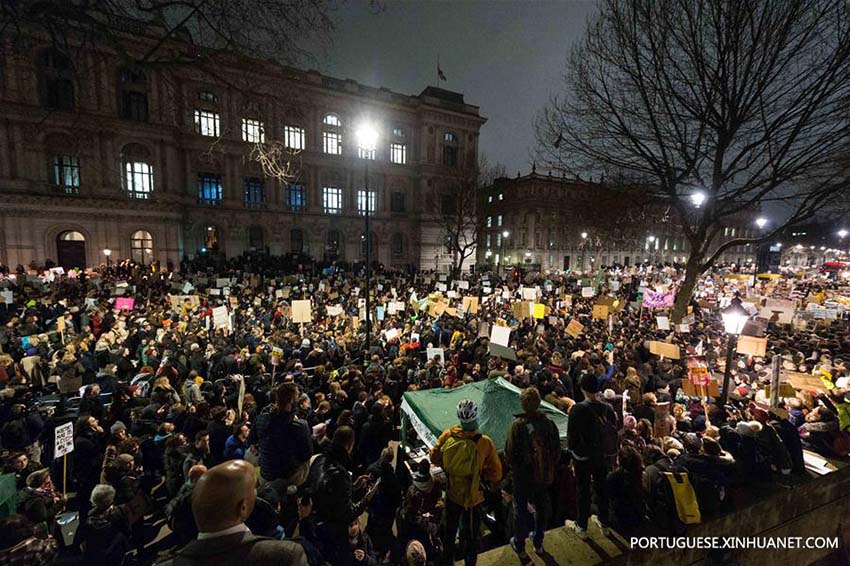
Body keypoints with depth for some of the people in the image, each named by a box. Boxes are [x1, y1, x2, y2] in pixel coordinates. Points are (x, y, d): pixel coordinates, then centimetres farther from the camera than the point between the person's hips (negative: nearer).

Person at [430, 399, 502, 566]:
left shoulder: (447, 435, -20)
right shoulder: (484, 442, -27)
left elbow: (434, 457, -4)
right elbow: (496, 473, -17)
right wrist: (481, 473, 0)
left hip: (451, 493, 3)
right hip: (472, 496, -3)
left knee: (448, 530, 27)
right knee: (471, 535, 22)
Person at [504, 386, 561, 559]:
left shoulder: (518, 424, -23)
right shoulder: (549, 423, -12)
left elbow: (510, 452, -17)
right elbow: (557, 450, -1)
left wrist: (513, 468, 2)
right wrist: (550, 468, 14)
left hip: (523, 475, -3)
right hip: (545, 475, 3)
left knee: (521, 509, 16)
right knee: (542, 507, 22)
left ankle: (520, 546, 32)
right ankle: (538, 543, 40)